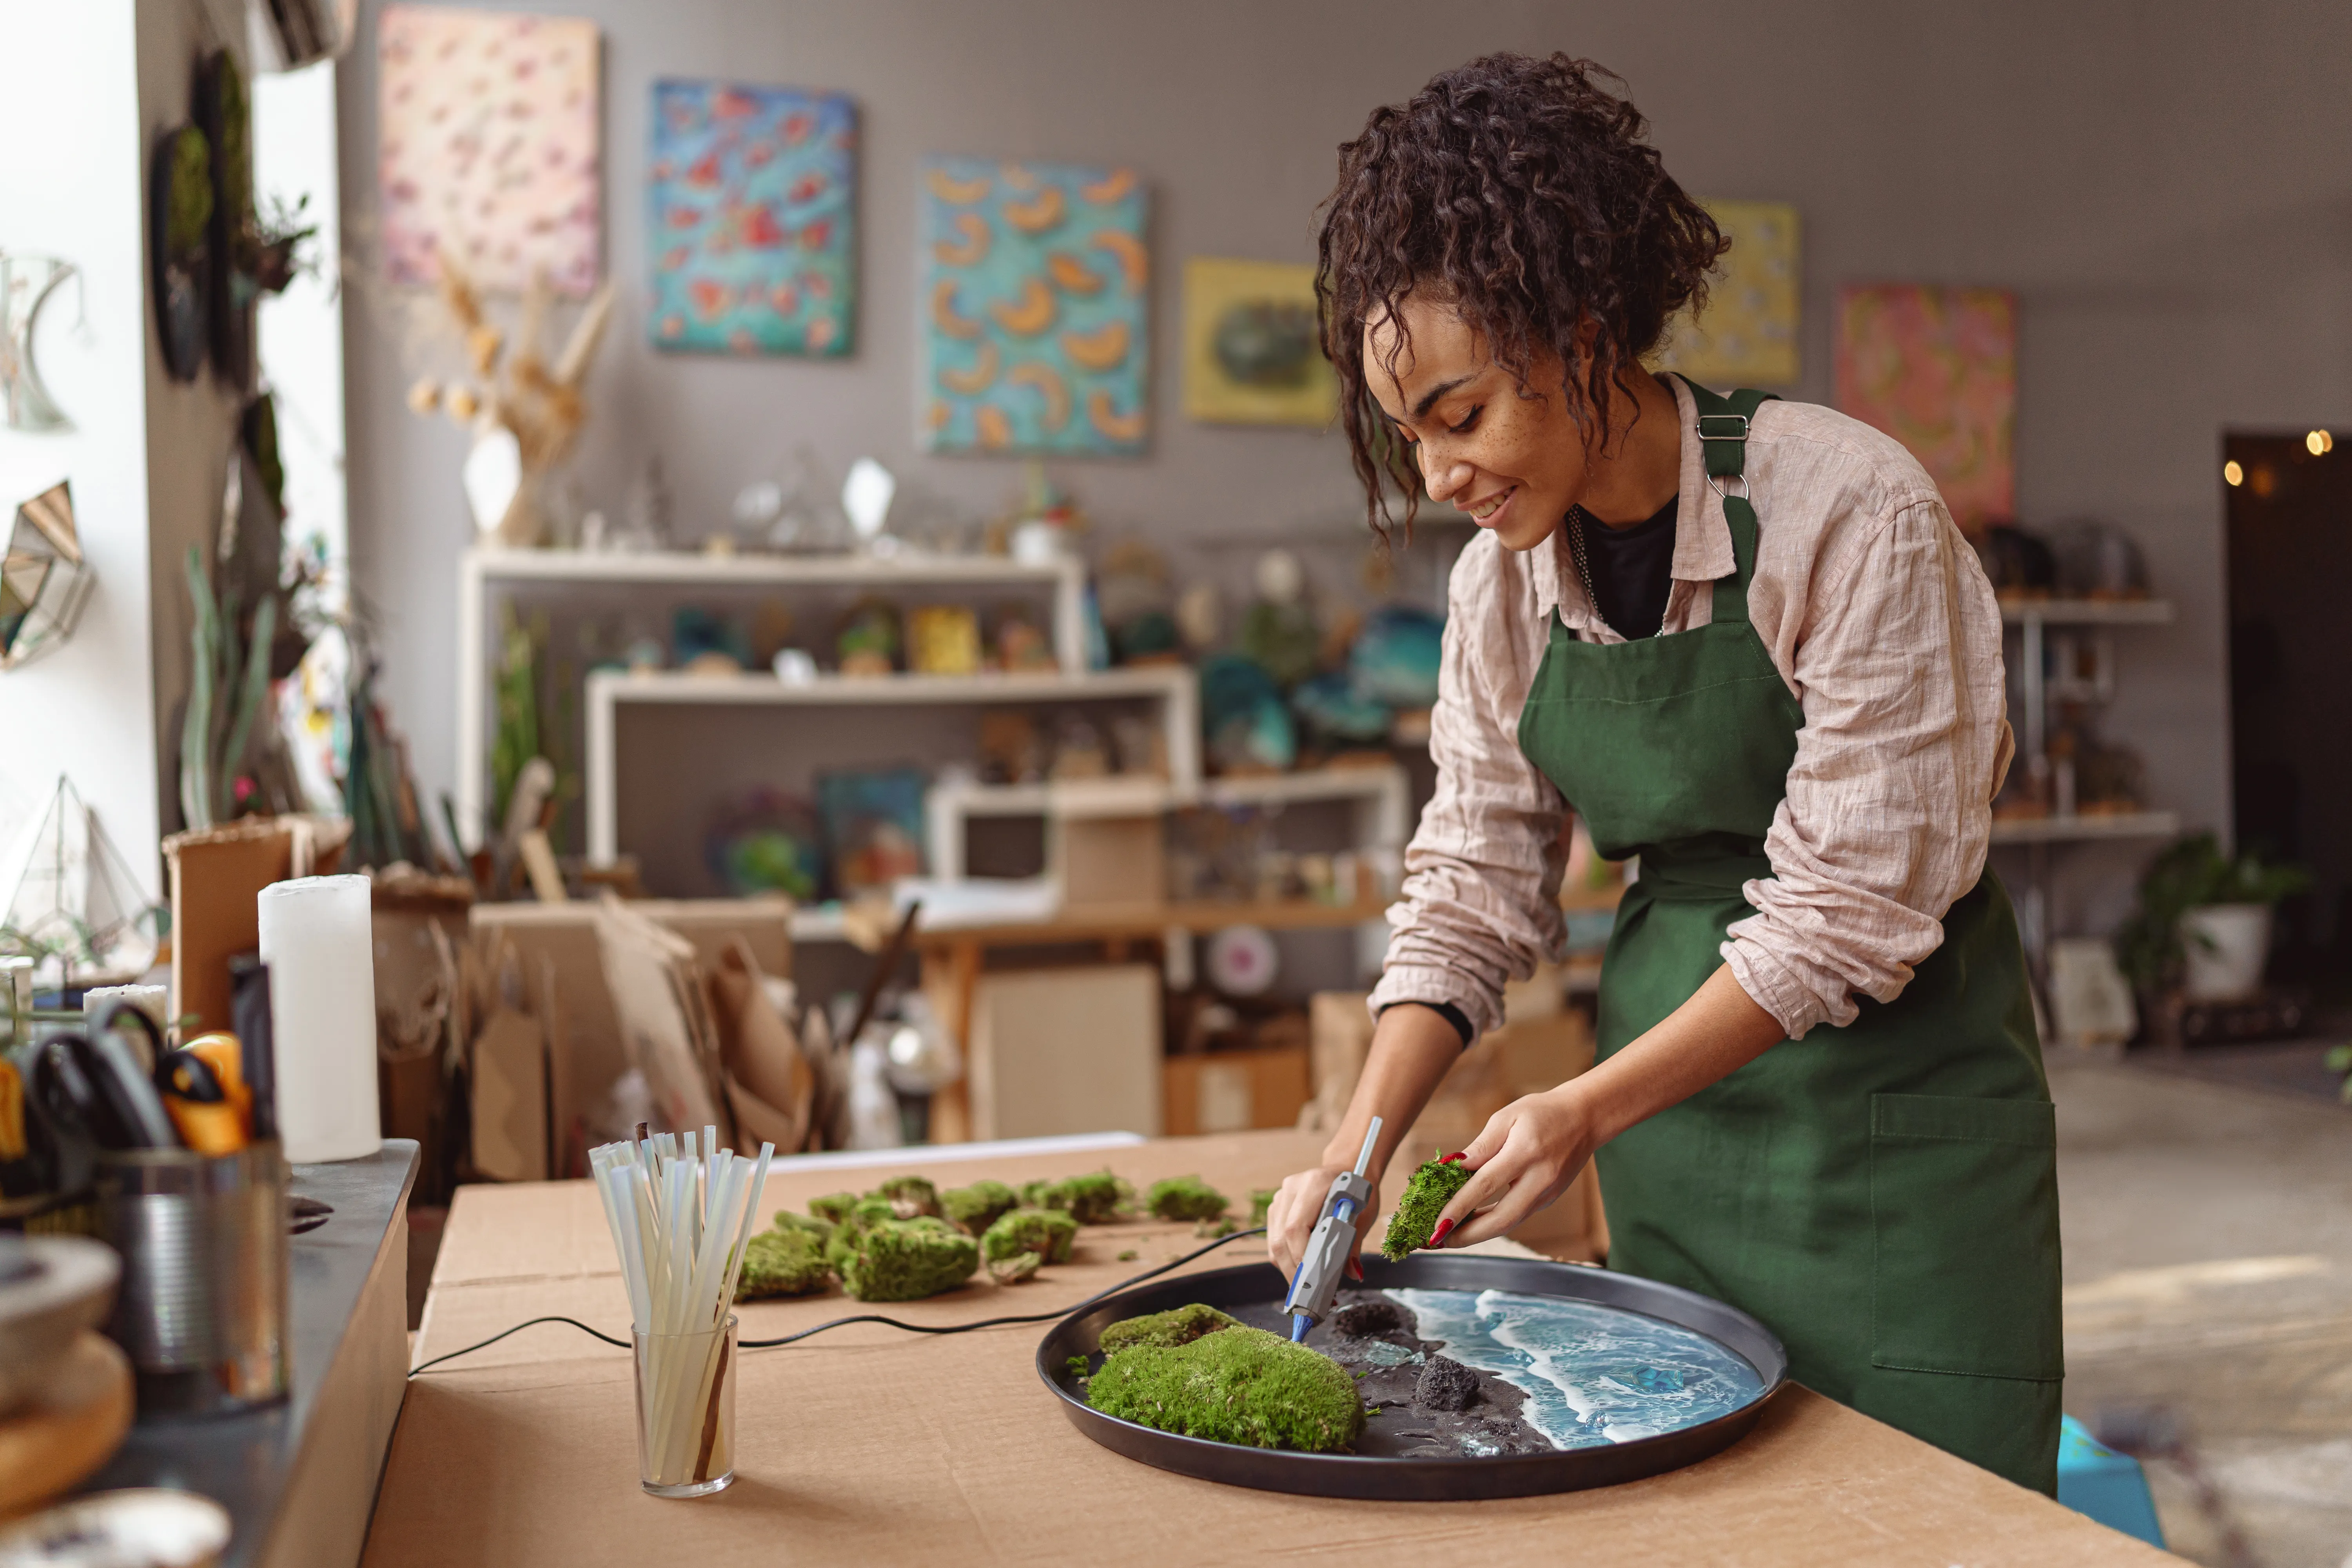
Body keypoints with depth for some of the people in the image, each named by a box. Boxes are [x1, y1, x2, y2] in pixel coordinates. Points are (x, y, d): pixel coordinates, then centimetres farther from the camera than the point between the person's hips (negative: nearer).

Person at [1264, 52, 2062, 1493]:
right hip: (1671, 1102, 5)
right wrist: (1362, 1147, -10)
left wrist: (1589, 1110, -23)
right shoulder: (1504, 580, -1)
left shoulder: (1847, 509, -19)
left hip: (1894, 1108, -5)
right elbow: (1476, 887, 2)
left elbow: (1851, 901, -19)